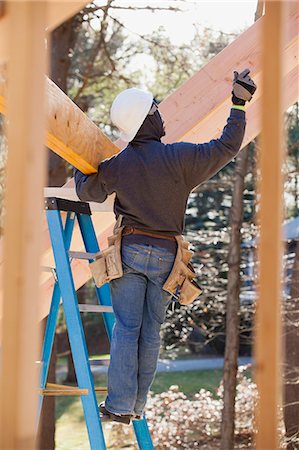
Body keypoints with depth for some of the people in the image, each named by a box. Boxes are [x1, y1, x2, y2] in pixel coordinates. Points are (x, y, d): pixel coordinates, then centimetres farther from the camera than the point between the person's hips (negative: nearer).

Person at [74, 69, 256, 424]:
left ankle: (120, 405, -7)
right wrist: (239, 103, 4)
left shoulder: (116, 165, -2)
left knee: (126, 328, 0)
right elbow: (227, 147, -3)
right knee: (150, 332, 8)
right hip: (166, 254, 0)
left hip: (130, 249, 0)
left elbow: (88, 191, 13)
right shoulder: (179, 157, -9)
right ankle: (137, 405, 11)